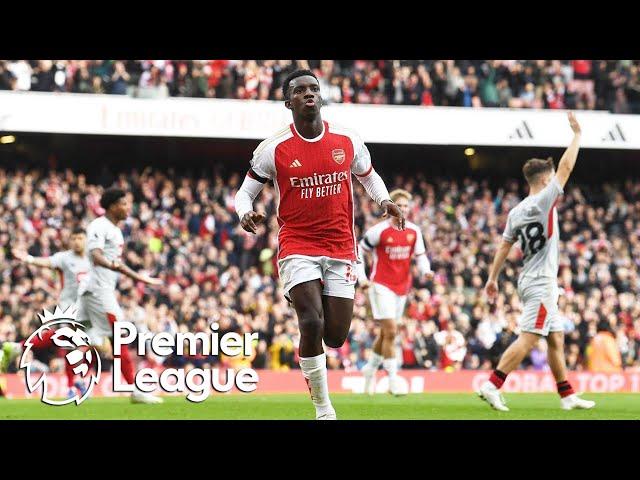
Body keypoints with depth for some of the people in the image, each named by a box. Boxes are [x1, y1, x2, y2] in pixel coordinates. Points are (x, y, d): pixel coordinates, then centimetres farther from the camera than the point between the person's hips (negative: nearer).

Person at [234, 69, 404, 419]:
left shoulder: (347, 141, 1)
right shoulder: (274, 149, -5)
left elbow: (368, 176, 19)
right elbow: (245, 191, 3)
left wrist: (384, 200, -2)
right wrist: (245, 213, -20)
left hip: (340, 248, 3)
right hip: (298, 245, -3)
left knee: (336, 338, 2)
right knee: (312, 324, -20)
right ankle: (324, 410, -7)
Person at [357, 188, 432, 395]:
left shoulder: (414, 231, 3)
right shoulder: (379, 230, -10)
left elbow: (420, 255, 8)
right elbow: (357, 251, -2)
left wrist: (425, 270, -13)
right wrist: (361, 277, -9)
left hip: (402, 287, 5)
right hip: (381, 285, -5)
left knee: (386, 333, 15)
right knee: (390, 331, -14)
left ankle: (371, 368, 36)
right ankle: (393, 380, -13)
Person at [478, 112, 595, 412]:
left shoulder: (516, 211, 9)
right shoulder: (543, 201, -13)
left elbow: (504, 246, 13)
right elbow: (566, 167, -12)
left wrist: (493, 278, 18)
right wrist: (577, 134, -3)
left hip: (532, 282, 9)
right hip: (541, 283, -9)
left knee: (556, 339, 12)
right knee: (527, 339, -12)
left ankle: (567, 396, 15)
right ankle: (492, 386, -17)